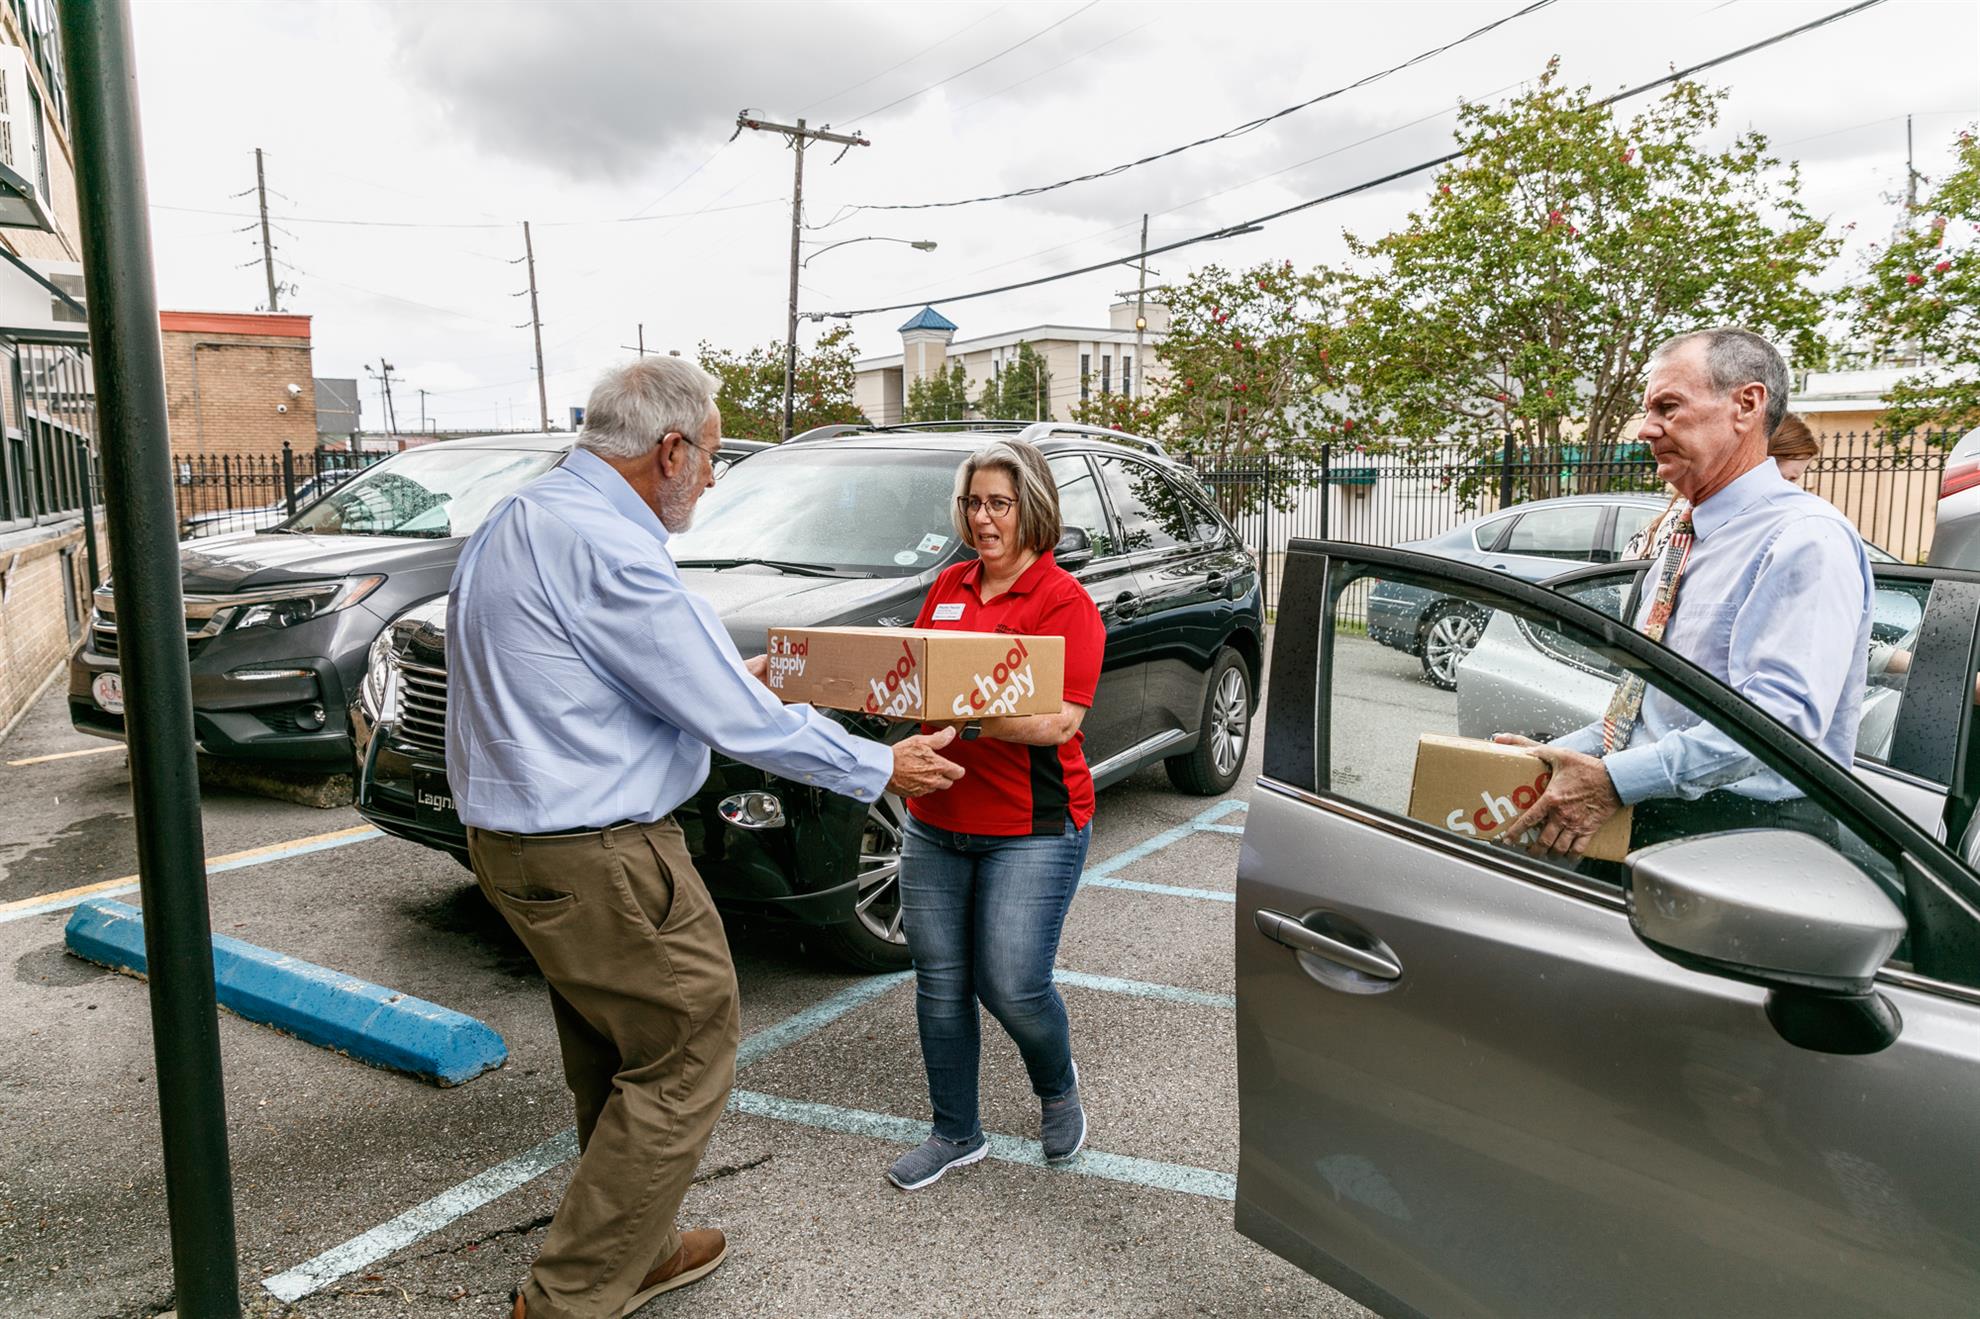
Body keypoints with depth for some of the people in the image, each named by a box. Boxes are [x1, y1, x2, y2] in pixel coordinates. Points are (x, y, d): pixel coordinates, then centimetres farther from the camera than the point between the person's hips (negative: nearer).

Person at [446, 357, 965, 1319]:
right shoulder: (608, 548, -22)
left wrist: (726, 683, 29)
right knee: (685, 1060, 4)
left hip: (515, 838, 10)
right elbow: (738, 721, -19)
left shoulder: (515, 524, 11)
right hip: (596, 860, -10)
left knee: (613, 1066, 21)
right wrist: (882, 769, -6)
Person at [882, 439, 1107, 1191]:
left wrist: (969, 716, -30)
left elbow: (1060, 721, -19)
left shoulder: (1064, 601, -10)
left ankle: (1058, 1087, 28)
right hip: (936, 824, 6)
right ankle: (956, 1135, 27)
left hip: (1032, 829, -6)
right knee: (939, 986, 9)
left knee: (1012, 986, -5)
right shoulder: (947, 587, 11)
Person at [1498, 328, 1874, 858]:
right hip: (1643, 823, 8)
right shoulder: (1680, 541, 21)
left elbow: (1783, 714, -22)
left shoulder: (1807, 538, -8)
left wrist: (1615, 781, -25)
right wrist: (1561, 755, 10)